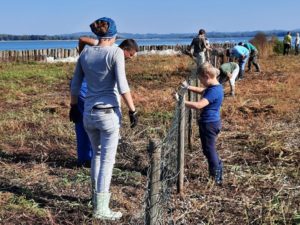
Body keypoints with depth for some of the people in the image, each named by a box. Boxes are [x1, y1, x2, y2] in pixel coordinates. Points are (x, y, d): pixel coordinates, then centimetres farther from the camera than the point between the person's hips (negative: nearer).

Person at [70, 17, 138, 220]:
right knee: (107, 160, 2)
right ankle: (100, 209, 6)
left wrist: (74, 106, 25)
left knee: (97, 154, 24)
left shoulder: (85, 53, 6)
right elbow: (122, 86, -17)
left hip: (89, 113, 6)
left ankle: (97, 197, 33)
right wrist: (133, 111, -11)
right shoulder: (115, 52, -9)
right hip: (109, 113, -5)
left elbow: (75, 85, 12)